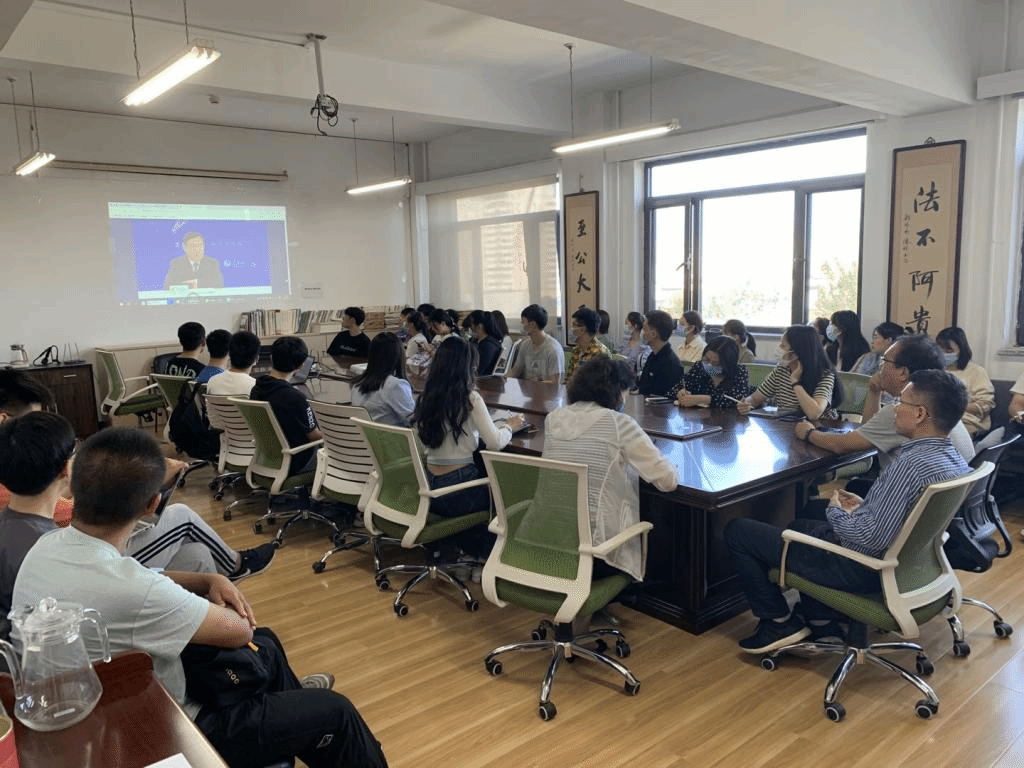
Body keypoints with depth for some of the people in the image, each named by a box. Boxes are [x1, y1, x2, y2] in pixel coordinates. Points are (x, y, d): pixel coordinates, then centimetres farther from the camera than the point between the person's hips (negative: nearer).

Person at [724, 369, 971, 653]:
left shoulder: (912, 464, -31)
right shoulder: (953, 459, -1)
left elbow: (874, 538, -31)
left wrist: (836, 511, -14)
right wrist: (863, 507, 5)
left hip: (859, 569, -10)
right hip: (892, 560, 10)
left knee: (737, 530, -3)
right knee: (798, 524, 35)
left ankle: (781, 623, 11)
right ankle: (822, 622, 27)